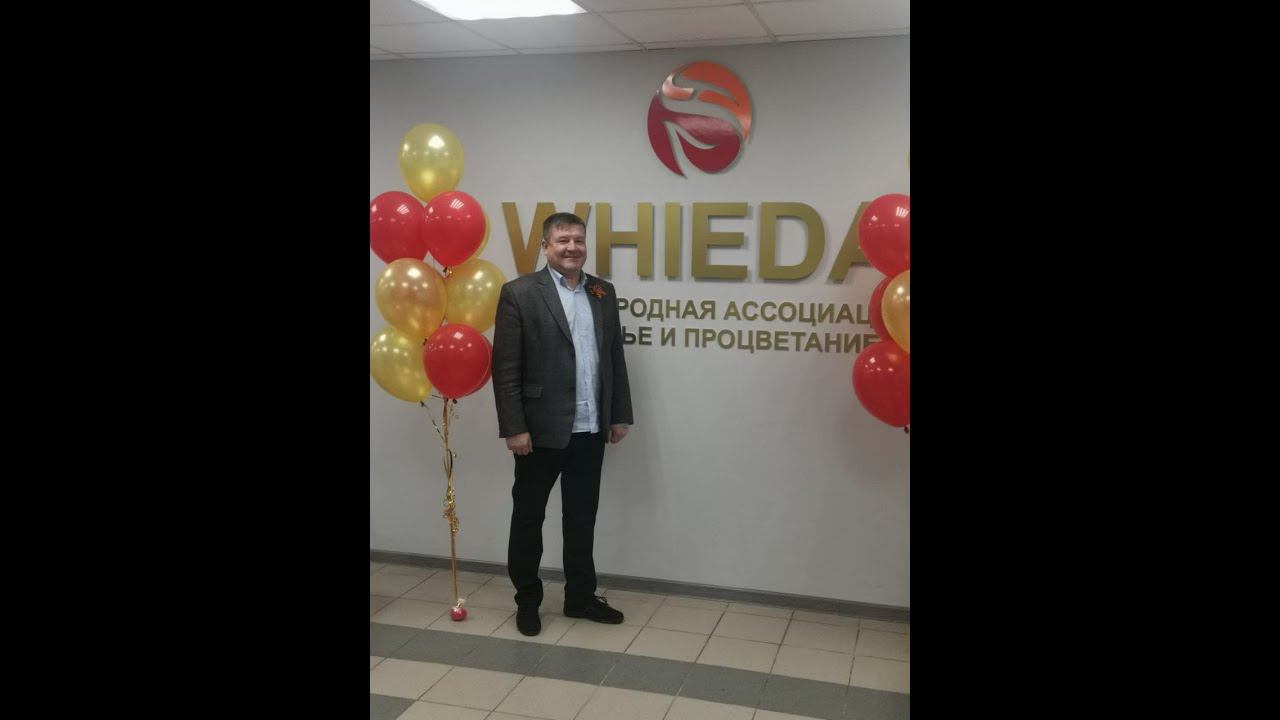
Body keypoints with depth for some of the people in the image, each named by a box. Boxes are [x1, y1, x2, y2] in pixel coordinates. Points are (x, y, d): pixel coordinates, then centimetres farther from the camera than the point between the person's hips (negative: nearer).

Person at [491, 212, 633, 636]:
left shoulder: (603, 292, 9)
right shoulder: (519, 293, -6)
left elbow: (615, 358, 12)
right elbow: (505, 367, -10)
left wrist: (620, 414, 8)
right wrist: (514, 427, -14)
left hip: (590, 430, 5)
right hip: (541, 430, -4)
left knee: (582, 517, 15)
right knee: (528, 517, 9)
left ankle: (580, 596, 29)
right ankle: (527, 600, 25)